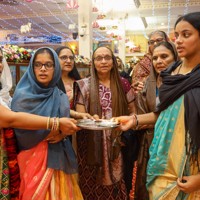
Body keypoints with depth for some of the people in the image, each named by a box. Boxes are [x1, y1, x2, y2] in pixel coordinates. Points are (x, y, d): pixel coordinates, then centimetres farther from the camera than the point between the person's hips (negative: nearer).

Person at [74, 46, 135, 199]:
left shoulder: (123, 84, 4)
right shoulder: (84, 85, -1)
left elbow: (131, 111, 14)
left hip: (115, 144, 2)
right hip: (92, 145, -1)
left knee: (115, 187, 4)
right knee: (91, 187, 2)